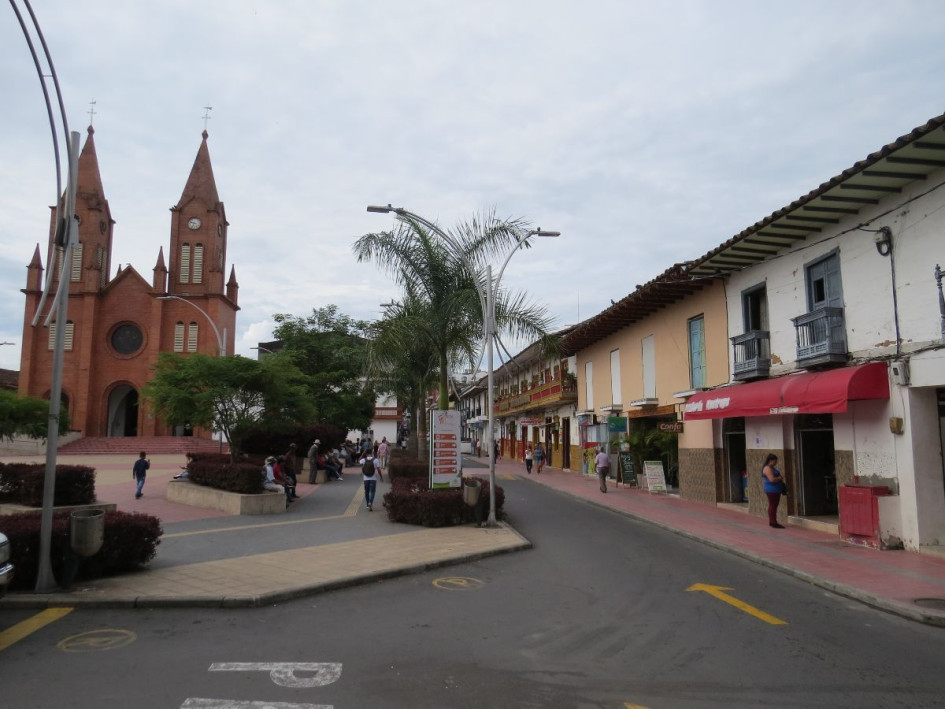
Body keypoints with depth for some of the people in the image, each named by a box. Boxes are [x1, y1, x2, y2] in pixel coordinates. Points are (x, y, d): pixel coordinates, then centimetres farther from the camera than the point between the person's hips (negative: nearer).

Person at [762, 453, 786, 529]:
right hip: (772, 490, -10)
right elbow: (772, 479, -24)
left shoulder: (772, 468, 16)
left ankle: (772, 522, 21)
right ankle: (774, 523, -6)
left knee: (773, 506, 14)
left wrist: (780, 477, 8)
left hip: (776, 490, 10)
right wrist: (780, 478, -9)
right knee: (773, 506, -8)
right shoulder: (767, 468, -16)